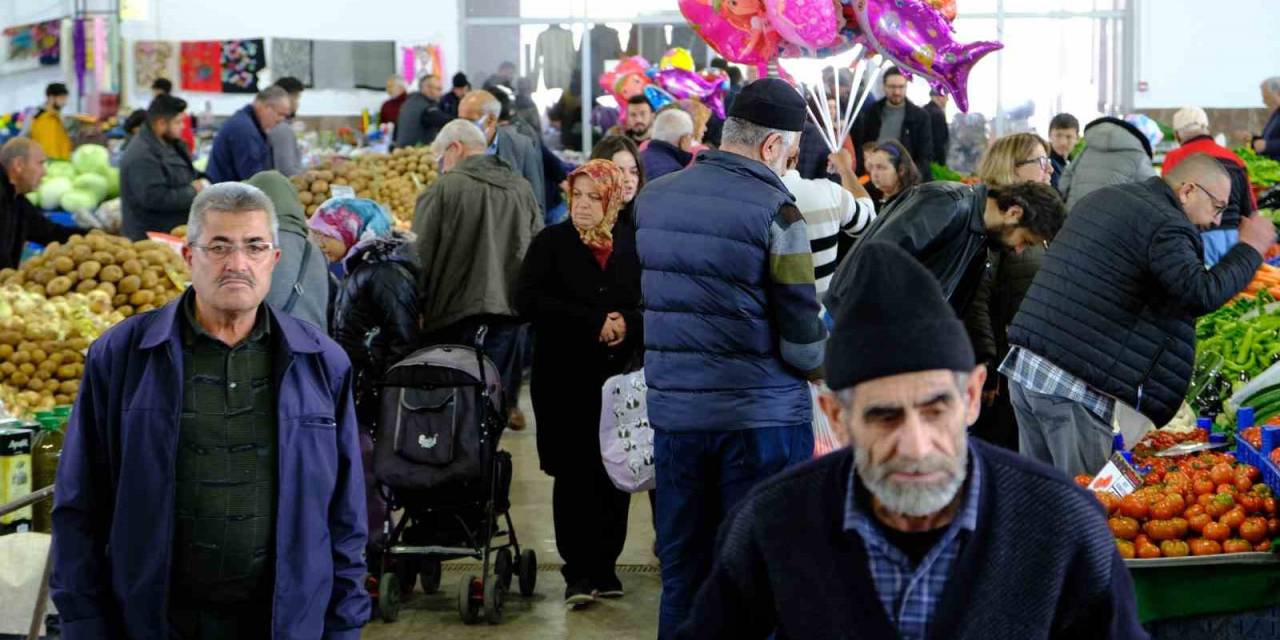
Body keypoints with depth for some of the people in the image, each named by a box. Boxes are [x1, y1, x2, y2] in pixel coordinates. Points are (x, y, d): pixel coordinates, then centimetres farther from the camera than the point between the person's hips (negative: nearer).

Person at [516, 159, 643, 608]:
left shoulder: (633, 244, 9)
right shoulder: (551, 243, 4)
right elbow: (529, 301, -9)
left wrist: (628, 323, -11)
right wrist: (594, 322, -13)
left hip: (620, 377, 2)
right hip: (566, 379, -2)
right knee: (573, 474, -3)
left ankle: (604, 566, 15)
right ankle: (577, 572, 2)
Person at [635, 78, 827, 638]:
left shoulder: (650, 199, 4)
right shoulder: (775, 212, -13)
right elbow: (803, 345, -13)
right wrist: (828, 366, 8)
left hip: (672, 411, 5)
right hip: (761, 418, -5)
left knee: (682, 575, 14)